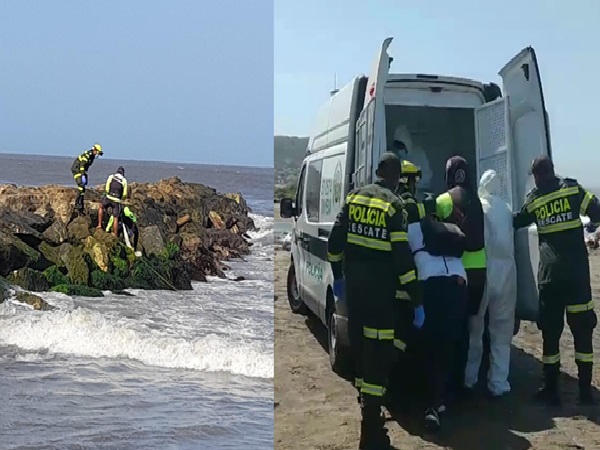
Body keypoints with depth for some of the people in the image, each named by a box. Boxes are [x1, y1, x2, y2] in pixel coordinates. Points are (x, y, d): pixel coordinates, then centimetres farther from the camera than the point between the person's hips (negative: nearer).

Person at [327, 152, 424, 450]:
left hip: (354, 286, 6)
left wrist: (338, 276, 23)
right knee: (378, 353, -6)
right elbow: (403, 257, -15)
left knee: (360, 346, 19)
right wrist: (417, 302, -11)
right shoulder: (394, 206, -10)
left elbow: (335, 240, 9)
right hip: (380, 290, -6)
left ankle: (366, 405, 35)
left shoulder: (354, 197, 7)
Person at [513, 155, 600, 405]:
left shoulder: (533, 200, 7)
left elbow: (515, 223, 21)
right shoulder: (572, 189, 2)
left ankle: (551, 390, 8)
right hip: (576, 270, -1)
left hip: (550, 272, 1)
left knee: (550, 332, 7)